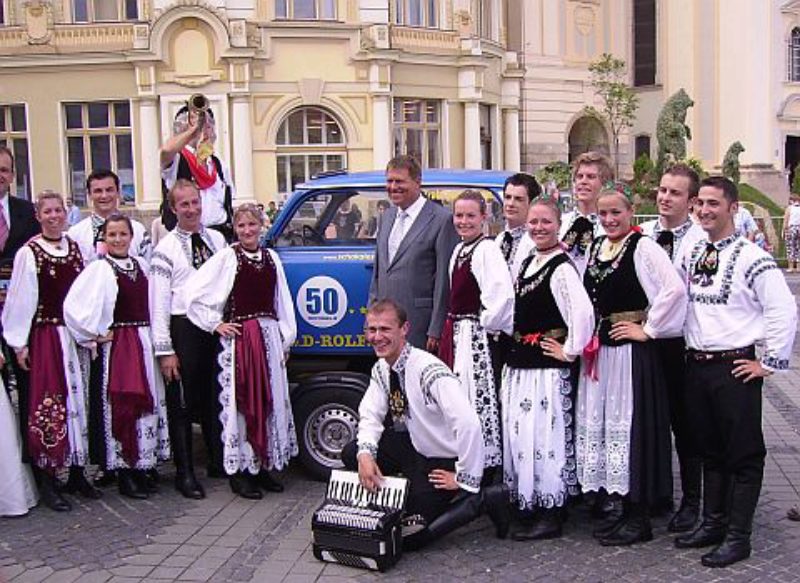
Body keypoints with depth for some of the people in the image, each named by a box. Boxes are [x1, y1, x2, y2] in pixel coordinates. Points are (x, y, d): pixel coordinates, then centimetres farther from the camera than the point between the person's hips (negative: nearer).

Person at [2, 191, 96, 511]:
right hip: (42, 338, -5)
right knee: (44, 403, -2)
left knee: (77, 399, 10)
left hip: (75, 337, 5)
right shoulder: (28, 253, -7)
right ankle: (46, 481, 8)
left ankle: (77, 474, 21)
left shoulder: (76, 249, 8)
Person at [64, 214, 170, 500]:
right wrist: (96, 334, -10)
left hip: (145, 343, 6)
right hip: (117, 345, -6)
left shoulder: (141, 265, 9)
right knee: (123, 406, -3)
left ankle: (141, 467, 21)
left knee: (148, 403, 9)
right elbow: (72, 305, -16)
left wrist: (155, 338, 7)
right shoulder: (99, 269, -8)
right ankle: (125, 476, 7)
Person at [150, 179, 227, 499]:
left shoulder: (217, 239, 10)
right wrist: (165, 350, -11)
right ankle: (184, 473, 14)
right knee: (182, 403, 3)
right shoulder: (166, 249, -4)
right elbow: (158, 302, -7)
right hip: (184, 328, -4)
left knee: (216, 398, 15)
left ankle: (219, 461, 30)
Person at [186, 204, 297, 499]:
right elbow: (193, 292, -5)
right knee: (240, 401, -3)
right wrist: (216, 324, -5)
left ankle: (264, 466, 20)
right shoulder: (226, 258, -3)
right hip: (239, 338, -5)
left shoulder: (271, 257, 11)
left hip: (270, 336, 5)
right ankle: (240, 470, 6)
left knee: (270, 399, 8)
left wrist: (285, 339, 12)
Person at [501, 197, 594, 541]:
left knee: (545, 433, -4)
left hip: (547, 365, -9)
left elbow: (583, 312, -26)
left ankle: (550, 516, 8)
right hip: (519, 362, 9)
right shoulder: (527, 263, 14)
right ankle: (527, 506, 26)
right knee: (518, 432, 13)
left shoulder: (561, 267, -14)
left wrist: (570, 351, -16)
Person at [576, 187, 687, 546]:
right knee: (598, 422, 11)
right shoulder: (595, 247, 12)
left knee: (629, 424, -3)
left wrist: (648, 329, -15)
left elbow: (675, 289, -22)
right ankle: (617, 507, 25)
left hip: (630, 349, -8)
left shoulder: (642, 247, -10)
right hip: (598, 349, 8)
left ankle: (637, 517, 9)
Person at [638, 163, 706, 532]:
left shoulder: (701, 240, -8)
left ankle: (691, 500, 21)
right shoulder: (640, 234, 7)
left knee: (684, 422, 7)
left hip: (681, 340, -4)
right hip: (644, 337, 4)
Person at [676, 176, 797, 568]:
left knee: (743, 454, 4)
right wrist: (692, 354, 12)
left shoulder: (751, 258, -12)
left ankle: (738, 536, 15)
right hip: (696, 365, 7)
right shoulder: (692, 256, 8)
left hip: (735, 368, -6)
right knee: (709, 450, 17)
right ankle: (712, 523, 30)